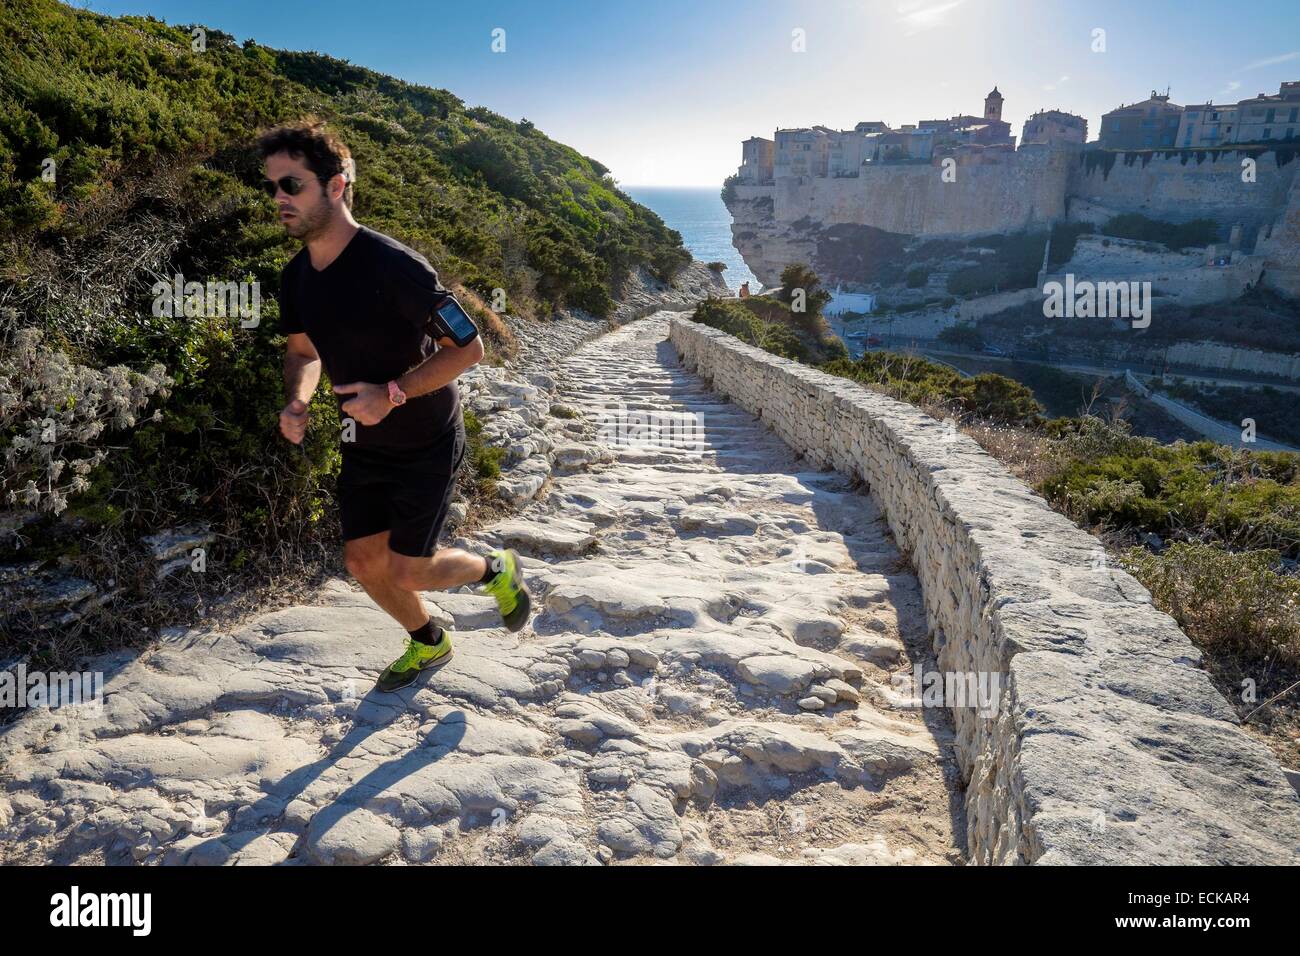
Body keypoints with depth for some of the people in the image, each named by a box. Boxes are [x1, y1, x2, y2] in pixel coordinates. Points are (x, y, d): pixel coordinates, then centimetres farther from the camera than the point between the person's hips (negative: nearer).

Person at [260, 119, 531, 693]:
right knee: (363, 562, 11)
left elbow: (468, 347, -23)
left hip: (425, 444, -7)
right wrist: (297, 402, -7)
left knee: (406, 571, -3)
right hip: (363, 444, 7)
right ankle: (429, 644, 38)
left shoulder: (392, 265, -26)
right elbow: (302, 351, 14)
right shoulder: (296, 277, -3)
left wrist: (393, 393, -28)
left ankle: (497, 571, 28)